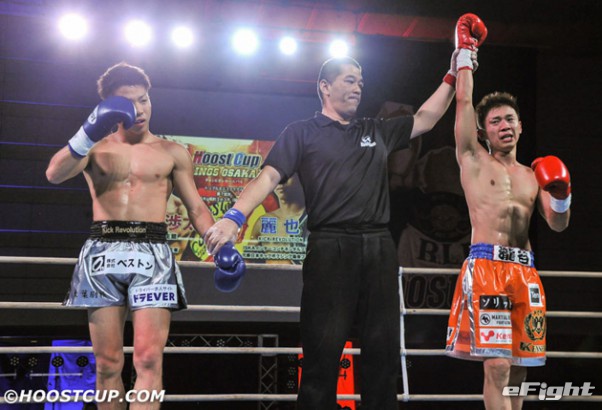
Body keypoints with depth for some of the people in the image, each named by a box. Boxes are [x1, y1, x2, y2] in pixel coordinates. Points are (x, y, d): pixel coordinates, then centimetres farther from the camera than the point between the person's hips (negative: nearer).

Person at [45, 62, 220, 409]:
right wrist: (90, 133, -19)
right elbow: (54, 174, -6)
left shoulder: (172, 153, 12)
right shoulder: (95, 148, 12)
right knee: (107, 363, 1)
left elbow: (196, 208, 12)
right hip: (103, 252, 1)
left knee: (149, 360, -13)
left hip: (152, 252, -1)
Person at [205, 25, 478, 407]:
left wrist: (453, 76, 19)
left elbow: (425, 119, 26)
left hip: (379, 248, 5)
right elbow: (270, 176, -4)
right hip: (331, 248, -5)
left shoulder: (376, 131, 21)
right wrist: (235, 216, -19)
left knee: (384, 350, 5)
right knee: (323, 351, -6)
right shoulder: (302, 133, 7)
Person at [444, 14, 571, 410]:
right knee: (497, 366, -13)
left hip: (526, 271, 5)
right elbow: (464, 101, 4)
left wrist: (561, 195, -5)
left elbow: (558, 225, 14)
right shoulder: (474, 159, 10)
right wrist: (465, 51, 9)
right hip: (487, 265, -5)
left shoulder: (533, 175, 20)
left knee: (518, 369, 6)